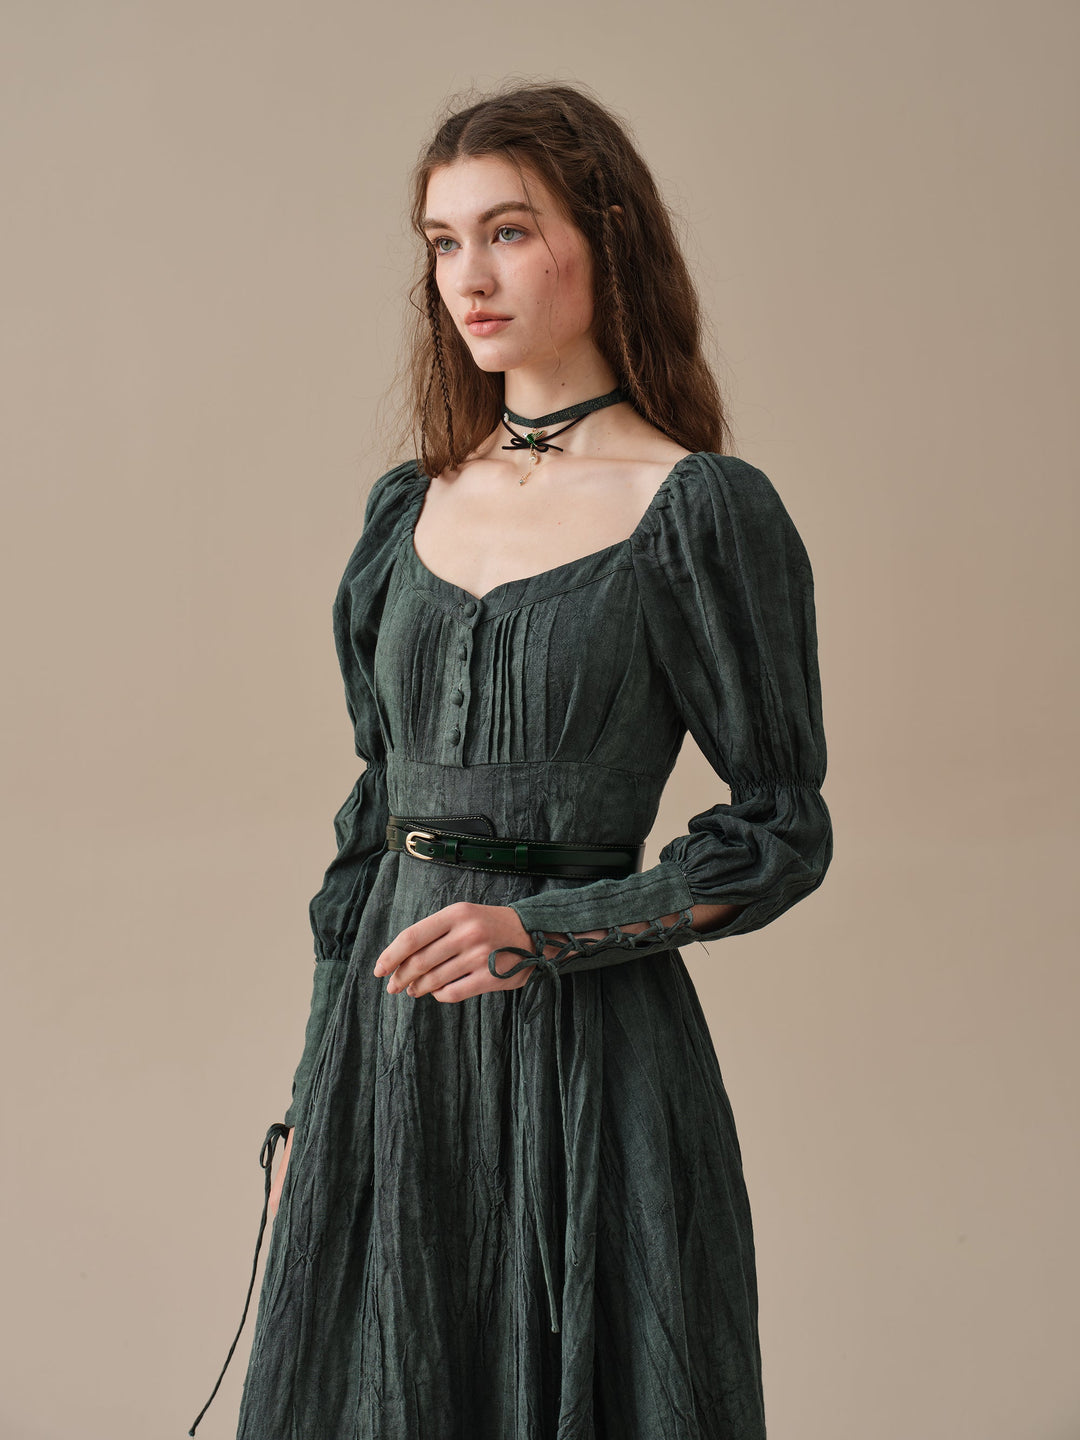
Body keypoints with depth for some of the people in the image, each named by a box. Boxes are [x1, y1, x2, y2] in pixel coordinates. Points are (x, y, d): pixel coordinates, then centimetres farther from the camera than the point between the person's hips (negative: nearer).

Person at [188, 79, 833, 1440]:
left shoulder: (701, 511, -8)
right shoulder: (412, 506, 9)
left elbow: (782, 830, -6)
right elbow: (373, 811, 12)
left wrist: (544, 931, -17)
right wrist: (311, 1096, 12)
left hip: (582, 1045, -5)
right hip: (387, 1045, 5)